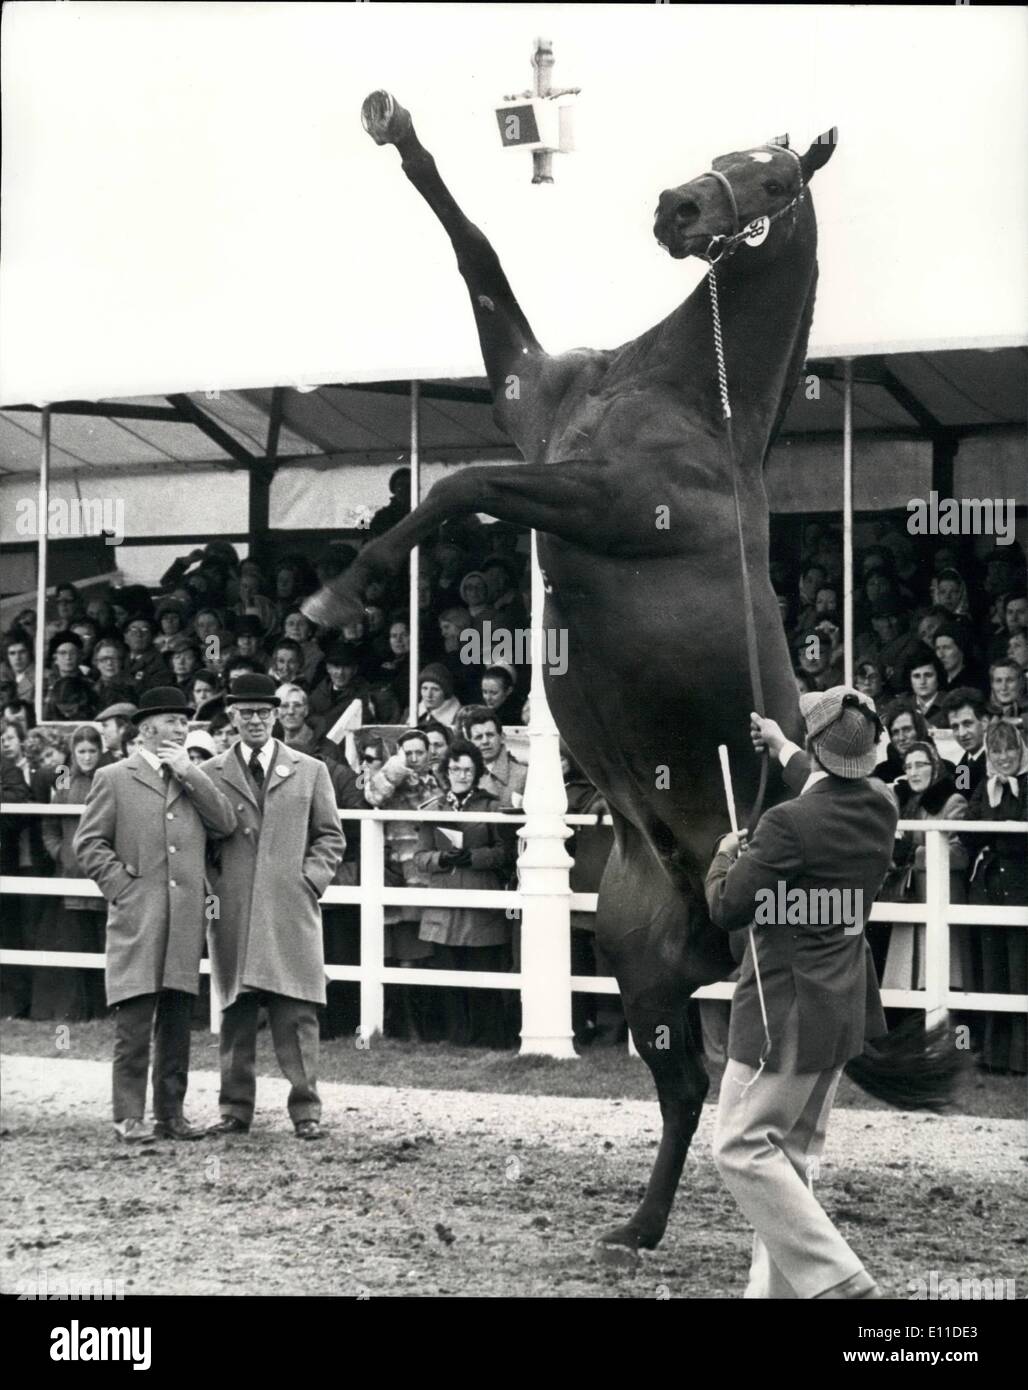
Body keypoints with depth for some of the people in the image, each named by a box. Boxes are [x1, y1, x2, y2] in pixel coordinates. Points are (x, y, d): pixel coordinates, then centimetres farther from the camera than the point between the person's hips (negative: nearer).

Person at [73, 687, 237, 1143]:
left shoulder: (193, 780, 18)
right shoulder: (113, 779, 5)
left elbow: (226, 824, 4)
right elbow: (88, 843, 2)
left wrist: (189, 774, -3)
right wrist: (122, 888, -8)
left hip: (187, 920, 4)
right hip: (137, 919, -4)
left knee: (177, 1025, 6)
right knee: (134, 1024, -7)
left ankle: (171, 1114, 12)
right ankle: (129, 1117, -2)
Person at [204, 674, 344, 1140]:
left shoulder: (310, 771, 11)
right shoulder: (210, 775, 10)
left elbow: (330, 837, 12)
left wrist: (309, 879, -2)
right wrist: (212, 887, 1)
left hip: (291, 909, -1)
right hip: (231, 912, 1)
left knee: (296, 1011, -4)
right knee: (236, 1011, 3)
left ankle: (305, 1109, 1)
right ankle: (235, 1107, 10)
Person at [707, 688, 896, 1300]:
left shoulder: (790, 825, -23)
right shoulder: (880, 806, 1)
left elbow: (727, 910, -16)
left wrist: (726, 856, 4)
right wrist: (782, 747, 39)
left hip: (789, 1007, -8)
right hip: (844, 1005, 8)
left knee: (742, 1146, -3)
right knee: (793, 1152, 16)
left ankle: (839, 1280, -10)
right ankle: (777, 1288, 22)